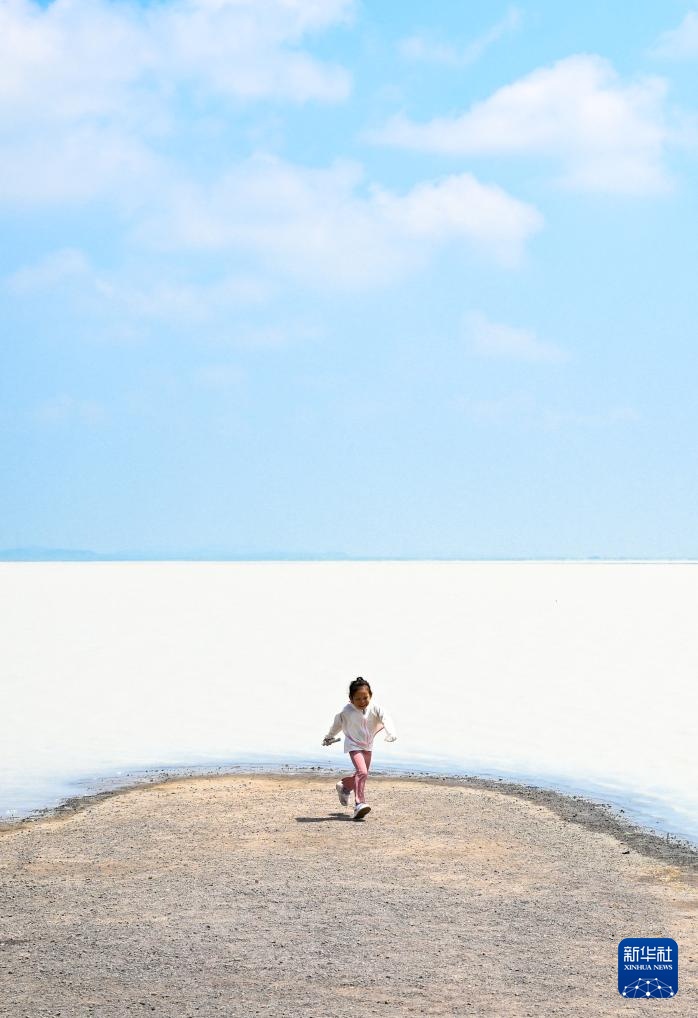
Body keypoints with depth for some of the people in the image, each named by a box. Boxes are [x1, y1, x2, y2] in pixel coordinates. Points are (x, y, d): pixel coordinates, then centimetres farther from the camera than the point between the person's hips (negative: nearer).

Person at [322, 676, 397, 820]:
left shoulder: (375, 709, -14)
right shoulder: (346, 711, -16)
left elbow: (386, 720, -27)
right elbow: (337, 724, 4)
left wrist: (391, 733, -48)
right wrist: (329, 737, 21)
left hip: (368, 746, 5)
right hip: (353, 745, -5)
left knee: (362, 774, 18)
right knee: (362, 772, -24)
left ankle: (344, 786, 49)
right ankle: (359, 804, -28)